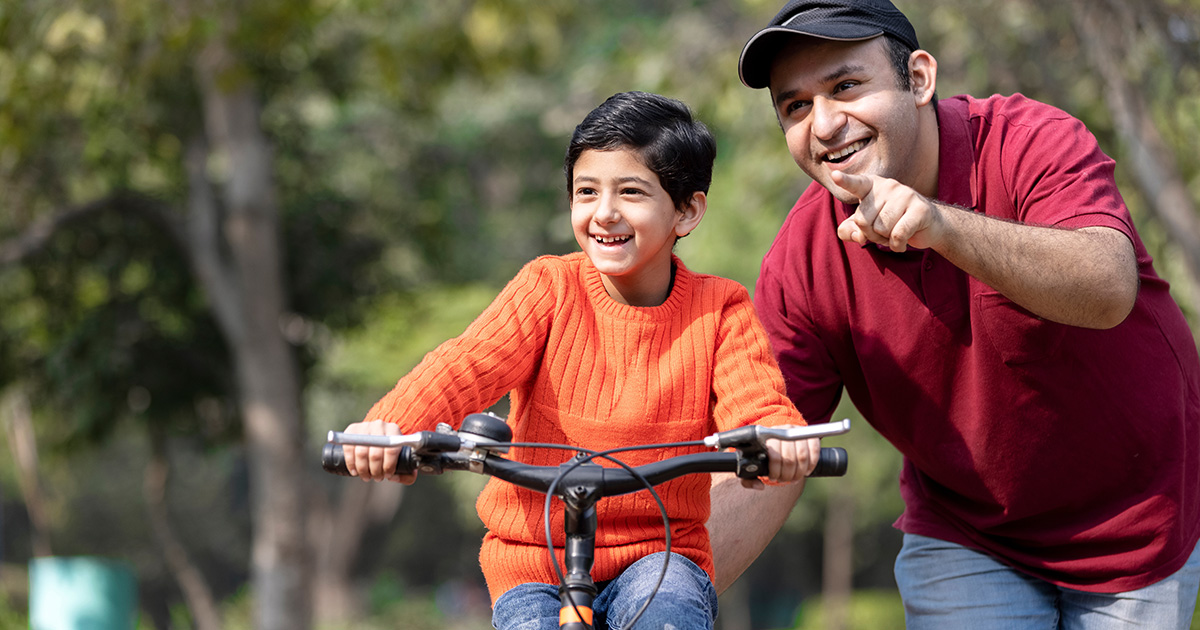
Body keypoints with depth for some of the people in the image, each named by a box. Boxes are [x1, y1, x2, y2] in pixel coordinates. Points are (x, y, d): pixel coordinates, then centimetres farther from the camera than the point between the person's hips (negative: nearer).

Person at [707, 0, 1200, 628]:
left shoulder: (1033, 143, -22)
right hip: (963, 538, 2)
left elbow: (1110, 289, -40)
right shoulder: (799, 266, -14)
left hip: (1132, 520, -2)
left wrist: (941, 225, -55)